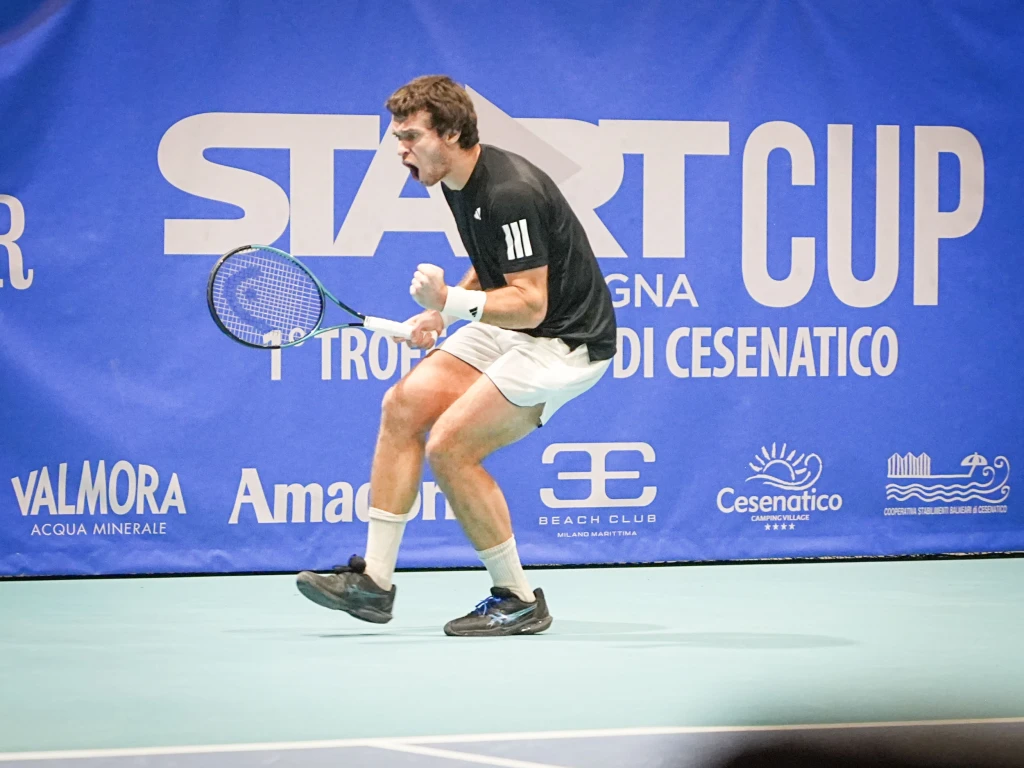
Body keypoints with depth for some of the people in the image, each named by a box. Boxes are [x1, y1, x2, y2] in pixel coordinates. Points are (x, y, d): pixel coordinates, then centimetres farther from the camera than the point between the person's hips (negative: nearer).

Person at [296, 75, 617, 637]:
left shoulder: (509, 193, -26)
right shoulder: (457, 181, 4)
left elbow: (531, 305, -28)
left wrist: (454, 301, -39)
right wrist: (443, 312, 9)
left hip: (565, 340, -10)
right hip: (511, 328, 10)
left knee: (449, 447, -16)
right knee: (404, 405, 0)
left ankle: (519, 600, -1)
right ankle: (374, 580, 4)